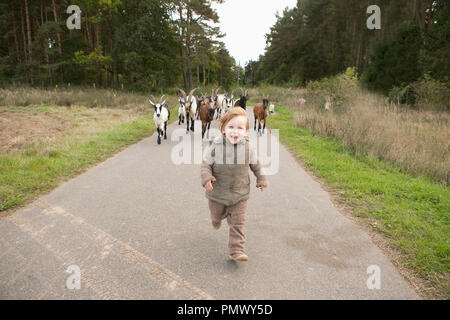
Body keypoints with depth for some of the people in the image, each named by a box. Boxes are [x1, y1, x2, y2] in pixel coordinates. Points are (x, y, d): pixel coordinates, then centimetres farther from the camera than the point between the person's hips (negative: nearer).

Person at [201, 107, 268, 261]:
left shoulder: (249, 148, -12)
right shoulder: (215, 146, -18)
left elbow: (255, 165, 6)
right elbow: (206, 164, -8)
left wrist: (261, 179, 13)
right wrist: (206, 178, -25)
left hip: (240, 194, 0)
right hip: (217, 193, 1)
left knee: (238, 223, 3)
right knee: (217, 215, 26)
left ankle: (237, 250, 14)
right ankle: (218, 217, 62)